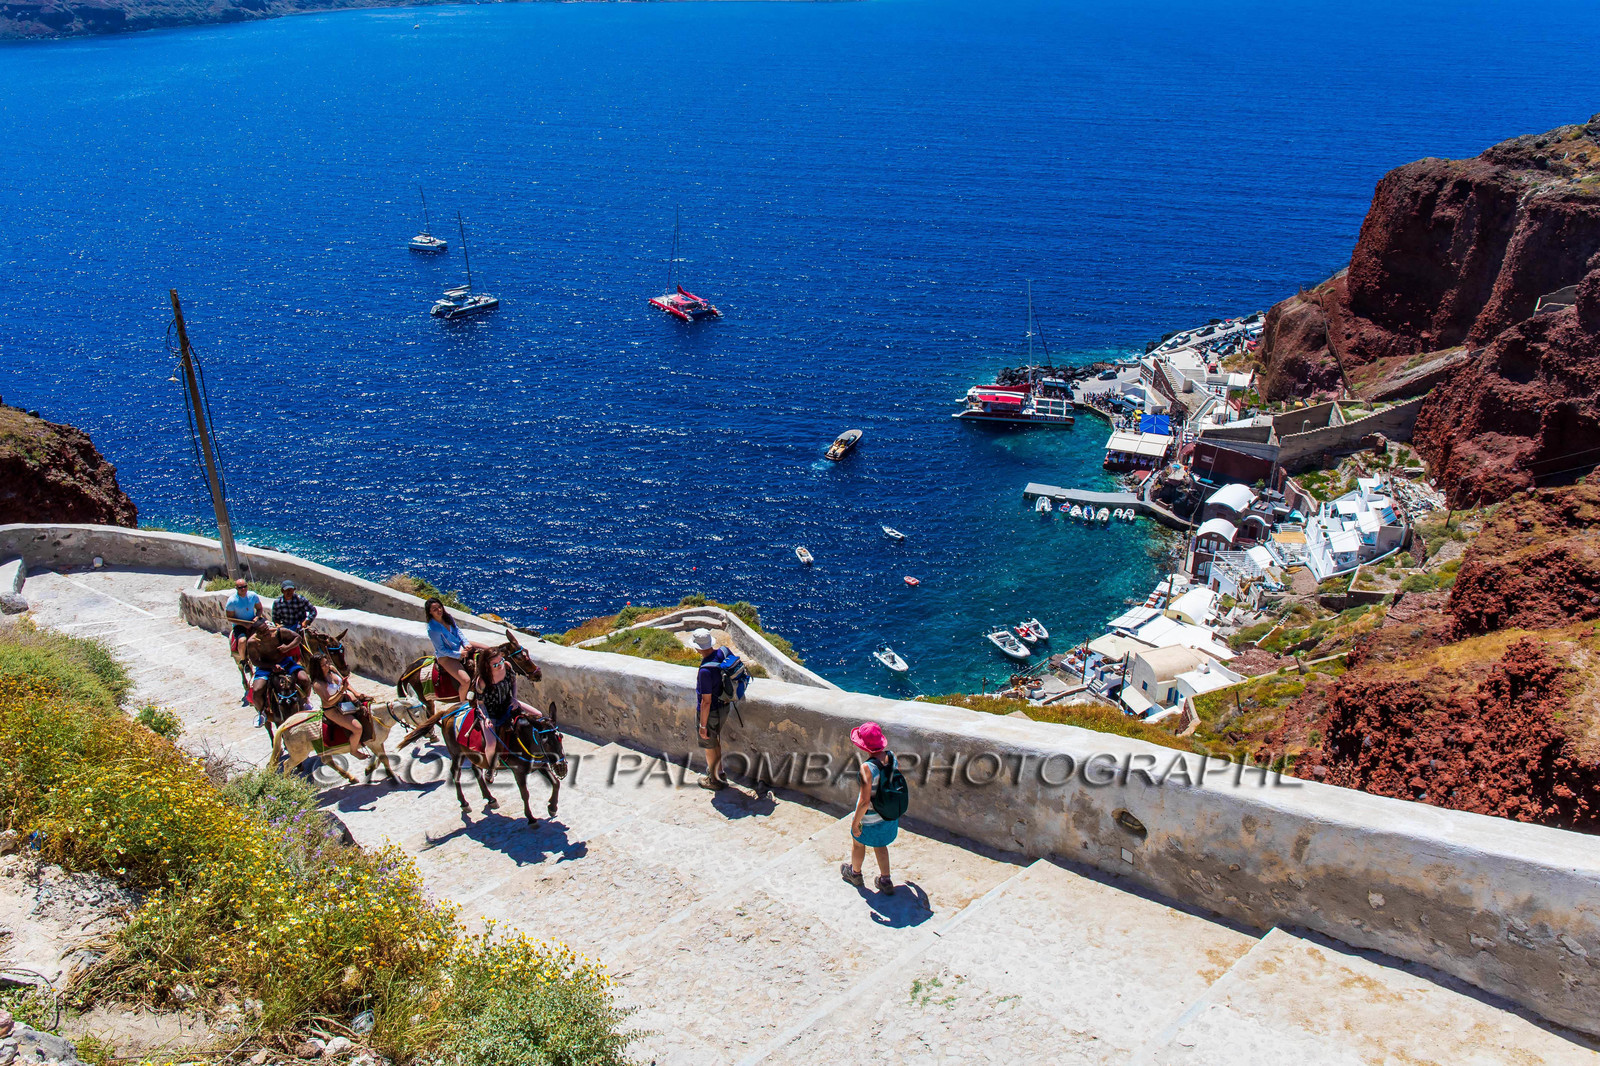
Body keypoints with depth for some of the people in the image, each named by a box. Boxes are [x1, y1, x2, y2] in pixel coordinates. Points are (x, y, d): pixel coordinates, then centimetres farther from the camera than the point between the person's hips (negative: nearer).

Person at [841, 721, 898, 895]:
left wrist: (855, 822, -15)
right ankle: (886, 881, 38)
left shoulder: (867, 767, -34)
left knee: (858, 842, 25)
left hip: (870, 818, -5)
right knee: (880, 845, 29)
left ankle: (855, 873, 49)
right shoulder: (891, 756, -14)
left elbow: (864, 802, -30)